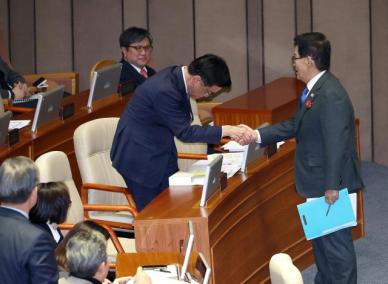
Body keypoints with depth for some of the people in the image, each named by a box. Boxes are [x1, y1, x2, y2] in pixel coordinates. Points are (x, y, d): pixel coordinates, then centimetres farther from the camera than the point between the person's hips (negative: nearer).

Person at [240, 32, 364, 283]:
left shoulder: (331, 95, -25)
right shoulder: (314, 89, 7)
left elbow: (336, 144, -26)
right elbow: (295, 125, 17)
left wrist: (332, 187, -24)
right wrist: (258, 136, 12)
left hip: (330, 186, -10)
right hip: (318, 184, 10)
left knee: (336, 242, 0)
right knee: (320, 238, 21)